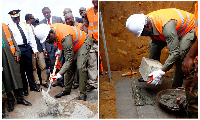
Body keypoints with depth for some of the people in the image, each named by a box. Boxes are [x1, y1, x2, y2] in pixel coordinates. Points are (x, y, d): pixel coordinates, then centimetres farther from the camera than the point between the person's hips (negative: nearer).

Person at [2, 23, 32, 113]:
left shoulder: (4, 26, 10)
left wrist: (17, 53, 4)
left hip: (11, 56, 3)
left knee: (16, 76, 6)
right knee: (6, 79, 5)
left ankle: (20, 98, 19)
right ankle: (10, 100, 21)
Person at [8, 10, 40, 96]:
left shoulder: (25, 25, 12)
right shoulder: (9, 27, 1)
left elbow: (31, 38, 12)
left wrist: (35, 49, 5)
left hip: (27, 48, 3)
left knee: (30, 68, 11)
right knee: (22, 70, 4)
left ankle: (33, 86, 24)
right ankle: (24, 89, 18)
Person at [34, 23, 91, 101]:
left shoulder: (65, 38, -40)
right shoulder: (51, 28, -15)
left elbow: (69, 59, -37)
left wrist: (60, 74, -43)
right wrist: (60, 50, 5)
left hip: (83, 42, -8)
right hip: (73, 44, 9)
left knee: (80, 67, -21)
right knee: (69, 67, 6)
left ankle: (83, 94, -11)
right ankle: (66, 90, 17)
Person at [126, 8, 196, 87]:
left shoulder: (167, 26, -43)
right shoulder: (148, 20, -17)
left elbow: (175, 53, -42)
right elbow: (155, 43, -3)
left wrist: (161, 72, -42)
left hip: (189, 29, -8)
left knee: (178, 57, -26)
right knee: (153, 44, 4)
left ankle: (176, 88, -9)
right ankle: (150, 74, 17)